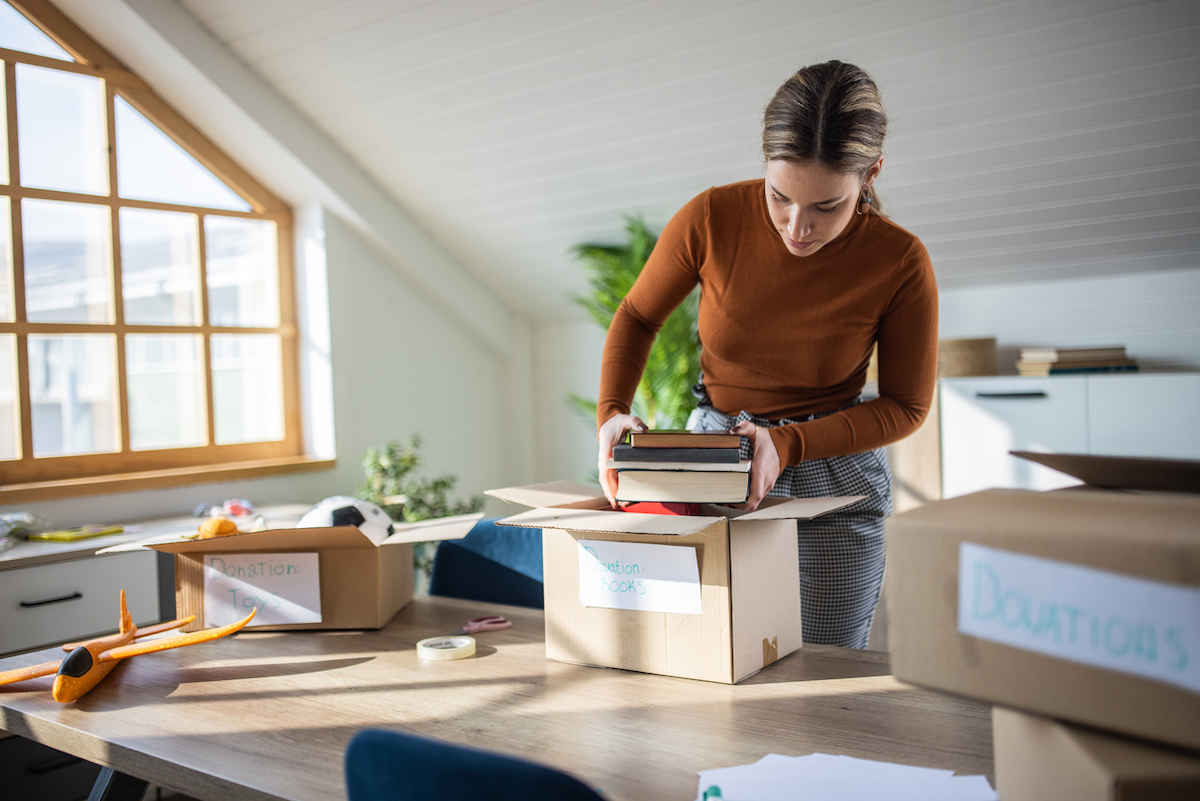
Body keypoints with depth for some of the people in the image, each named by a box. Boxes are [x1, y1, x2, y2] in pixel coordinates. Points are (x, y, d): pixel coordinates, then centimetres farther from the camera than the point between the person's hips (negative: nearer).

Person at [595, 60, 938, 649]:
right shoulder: (711, 218, -16)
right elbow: (637, 316, 1)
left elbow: (906, 406, -6)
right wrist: (611, 413, -15)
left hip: (833, 476, -1)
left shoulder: (901, 263, -17)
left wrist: (787, 444, -20)